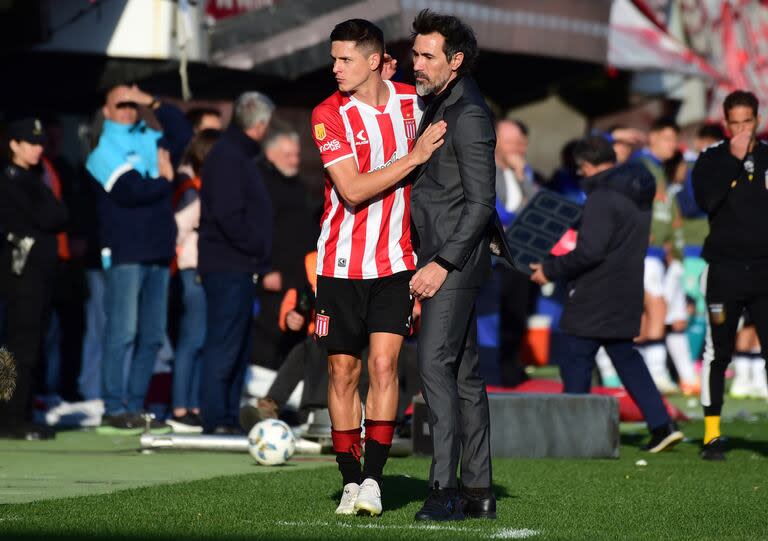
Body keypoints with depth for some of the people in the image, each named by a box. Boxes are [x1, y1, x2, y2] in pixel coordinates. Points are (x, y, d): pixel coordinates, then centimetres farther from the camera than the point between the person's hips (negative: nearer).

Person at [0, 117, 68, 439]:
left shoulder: (32, 180, 21)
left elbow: (58, 219, 15)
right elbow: (46, 219, -13)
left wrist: (51, 216, -3)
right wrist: (55, 213, 4)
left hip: (41, 268, 9)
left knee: (32, 348, 8)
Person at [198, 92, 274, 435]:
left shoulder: (238, 154, 19)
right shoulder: (227, 156, -14)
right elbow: (227, 215, -22)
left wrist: (259, 258, 13)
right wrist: (257, 249, -14)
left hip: (240, 268, 10)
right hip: (228, 267, -10)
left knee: (238, 348, 13)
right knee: (223, 346, -8)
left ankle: (229, 418, 18)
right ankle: (215, 420, -6)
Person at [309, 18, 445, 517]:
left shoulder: (410, 100, 2)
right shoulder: (329, 115, -8)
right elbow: (352, 190, -17)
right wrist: (413, 157, -20)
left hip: (395, 260, 1)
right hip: (342, 263, -1)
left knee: (384, 364, -9)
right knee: (343, 370, 3)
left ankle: (373, 477, -5)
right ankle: (351, 481, 12)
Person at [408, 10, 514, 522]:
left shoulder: (469, 114, -14)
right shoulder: (439, 105, 17)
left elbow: (480, 202, -18)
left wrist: (443, 263, -21)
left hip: (457, 257, -10)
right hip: (442, 256, 10)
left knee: (436, 363, -16)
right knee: (464, 370, 10)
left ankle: (445, 489, -19)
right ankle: (478, 490, 13)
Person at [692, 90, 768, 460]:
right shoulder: (712, 159, 5)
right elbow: (707, 200, -13)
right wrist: (734, 158, -12)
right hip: (725, 270, -1)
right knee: (718, 352, 1)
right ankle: (712, 434, 6)